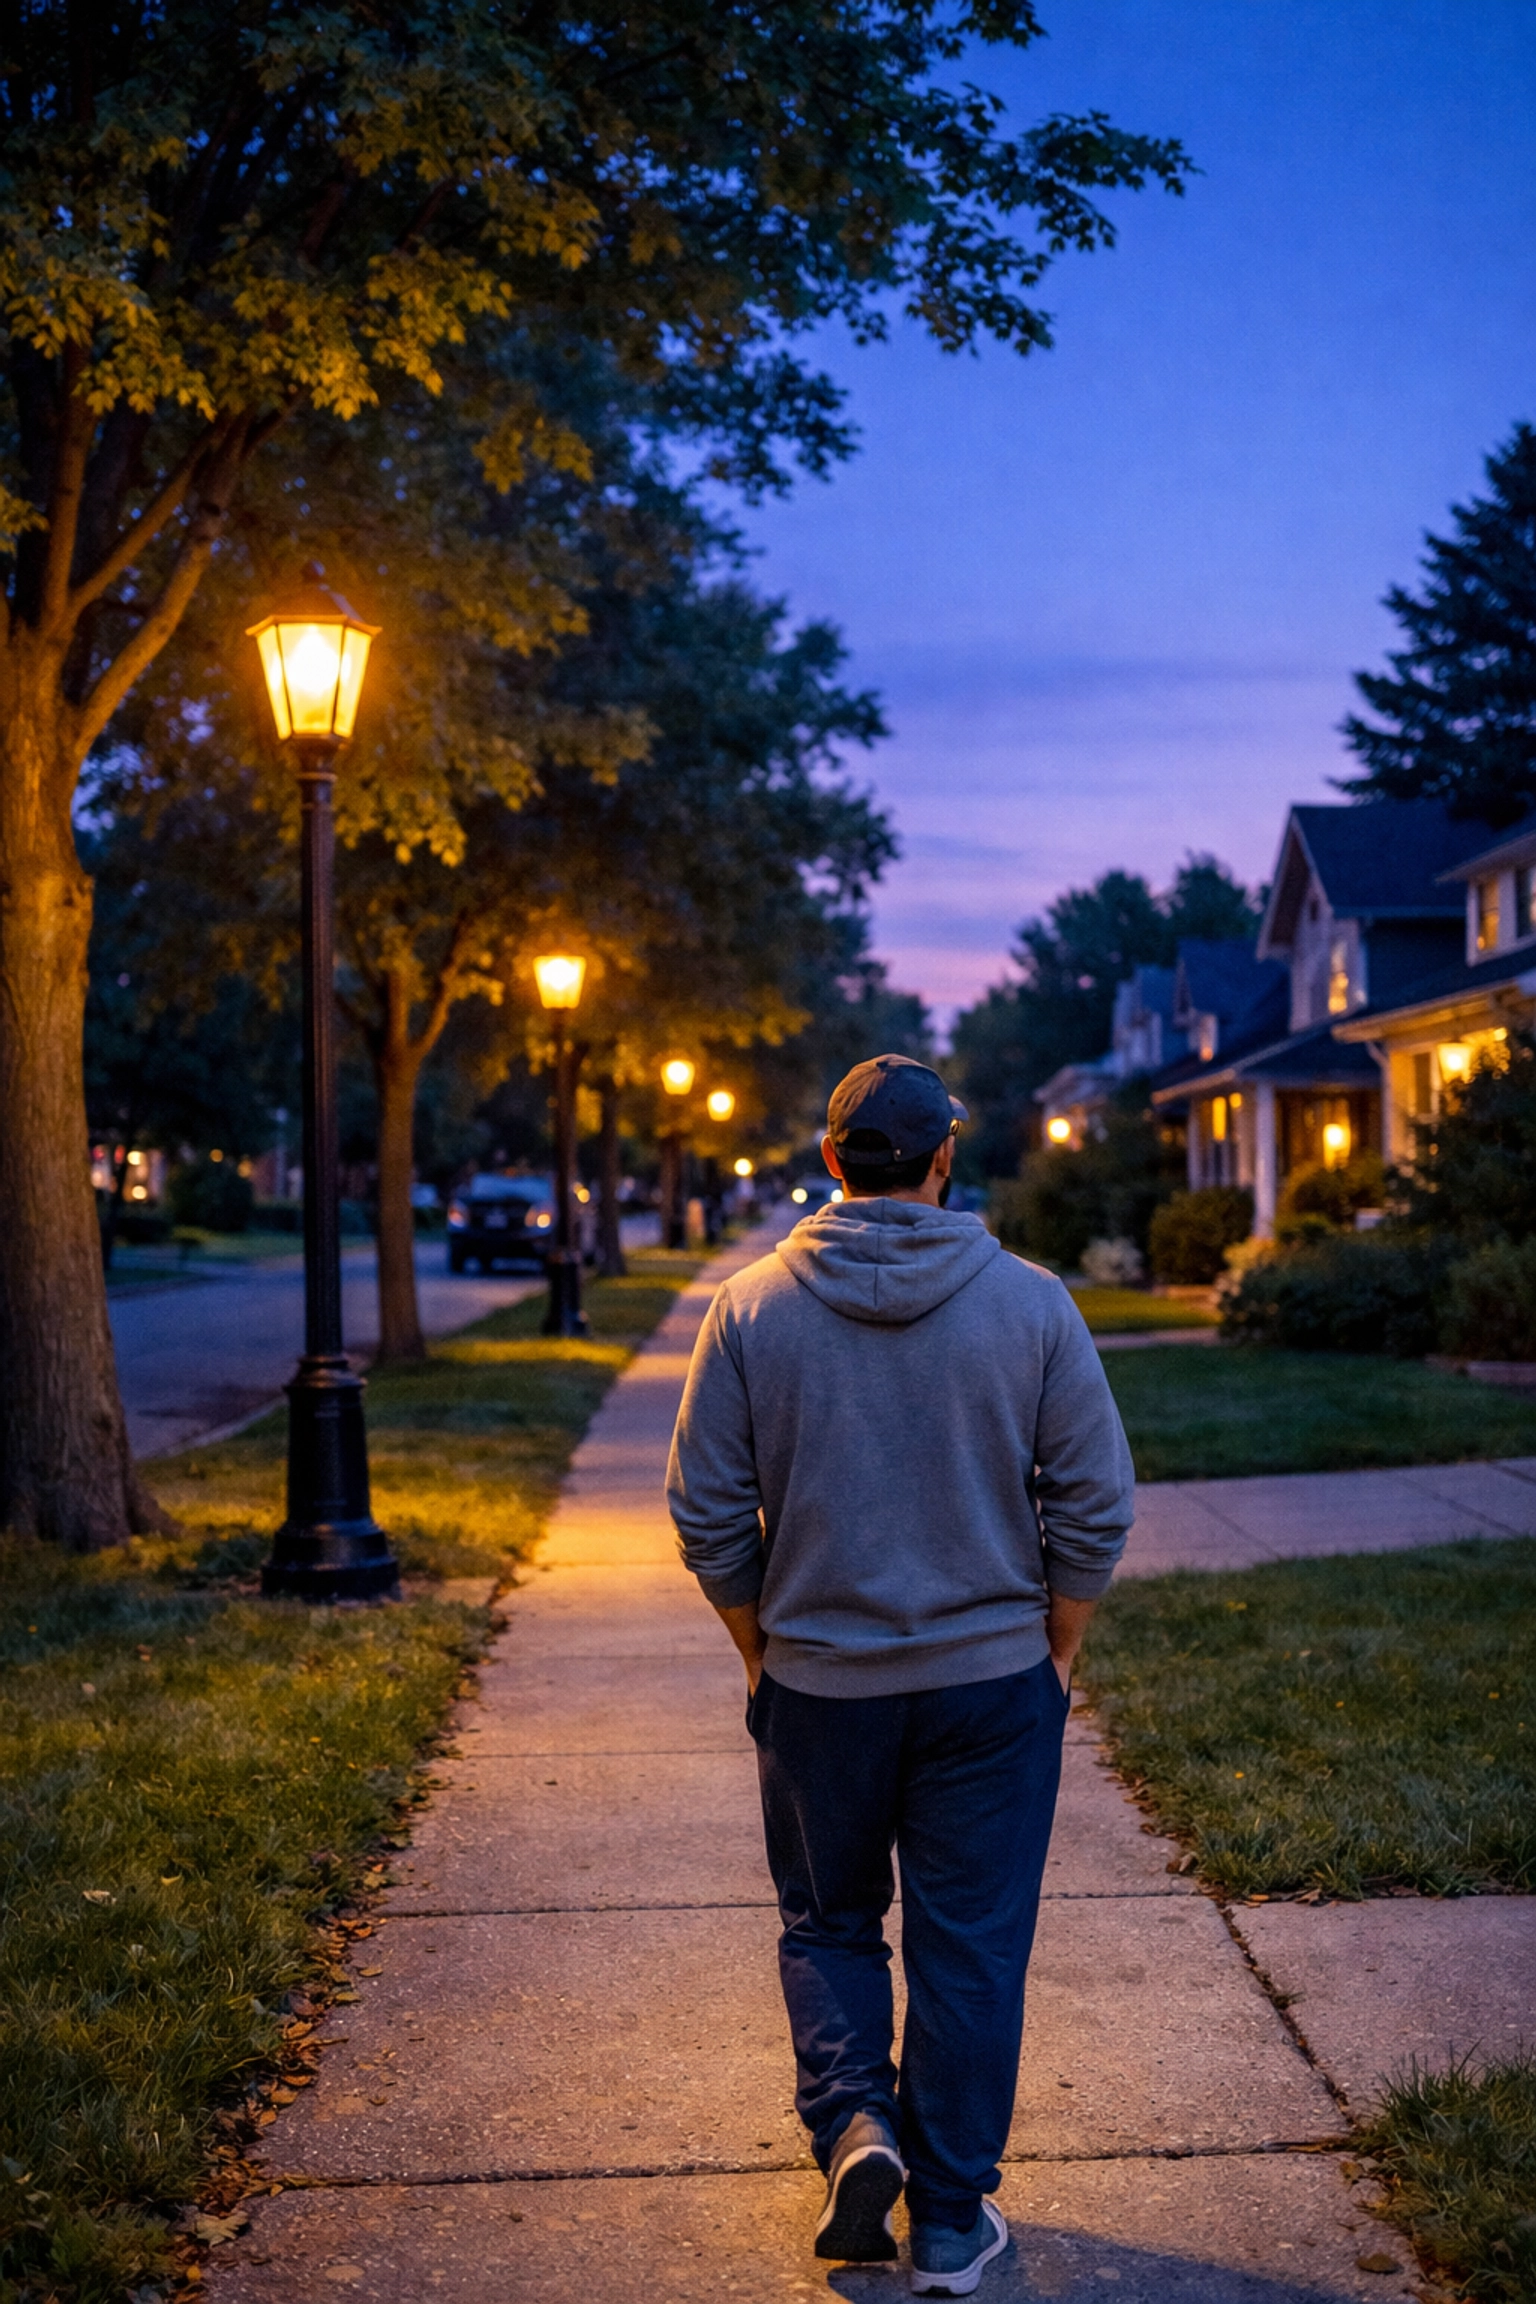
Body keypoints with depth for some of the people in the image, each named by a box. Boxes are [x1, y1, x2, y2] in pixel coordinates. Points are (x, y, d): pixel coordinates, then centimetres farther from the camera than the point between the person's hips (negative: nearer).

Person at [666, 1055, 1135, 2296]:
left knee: (829, 1923, 20)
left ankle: (854, 2122, 0)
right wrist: (1056, 1651, 7)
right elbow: (1095, 1507, -5)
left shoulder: (751, 1307, -6)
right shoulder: (1031, 1302, -7)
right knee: (970, 1950, 11)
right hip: (993, 1681, 0)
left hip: (815, 1683, 0)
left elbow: (707, 1516, -3)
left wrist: (759, 1652, 9)